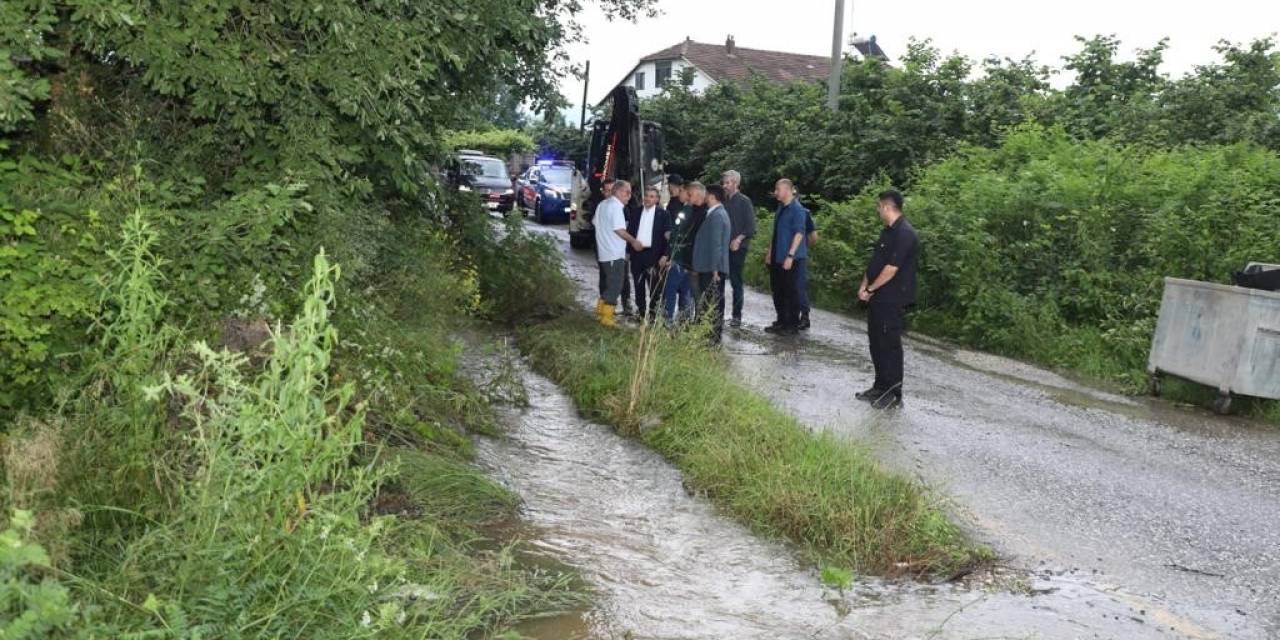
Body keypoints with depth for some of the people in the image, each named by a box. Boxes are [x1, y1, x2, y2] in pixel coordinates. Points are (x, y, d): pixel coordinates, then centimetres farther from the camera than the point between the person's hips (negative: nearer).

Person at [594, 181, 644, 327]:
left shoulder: (602, 205, 13)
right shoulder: (615, 206, -15)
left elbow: (596, 224, 19)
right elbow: (619, 230, -20)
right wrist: (634, 241, -12)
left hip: (603, 253, 9)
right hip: (615, 254, -9)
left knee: (606, 284, 19)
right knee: (615, 286, -3)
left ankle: (600, 311, 25)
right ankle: (606, 318, -1)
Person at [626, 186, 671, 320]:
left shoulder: (662, 213, -2)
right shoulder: (636, 212, 9)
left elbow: (667, 235, -4)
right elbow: (629, 231, 11)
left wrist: (664, 255, -11)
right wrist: (628, 250, 4)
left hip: (653, 254, -4)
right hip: (636, 252, 4)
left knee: (654, 285, 0)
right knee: (638, 285, 9)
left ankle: (653, 313, 9)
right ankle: (641, 312, 18)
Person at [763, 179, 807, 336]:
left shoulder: (797, 210, -14)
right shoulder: (781, 208, 12)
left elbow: (799, 233, -18)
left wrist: (790, 255, -22)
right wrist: (769, 252, 17)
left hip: (790, 258, -8)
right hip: (776, 257, 9)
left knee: (790, 290, 0)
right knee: (777, 290, 13)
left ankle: (793, 324, 10)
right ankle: (782, 321, 25)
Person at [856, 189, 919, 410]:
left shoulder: (905, 234, -19)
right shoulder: (888, 231, 13)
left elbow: (891, 269, -22)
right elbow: (875, 261, 17)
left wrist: (869, 290, -13)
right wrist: (864, 285, 4)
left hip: (892, 300, -10)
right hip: (879, 298, 10)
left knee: (889, 344, -3)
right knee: (876, 342, 15)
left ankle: (894, 395, 5)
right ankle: (880, 387, 26)